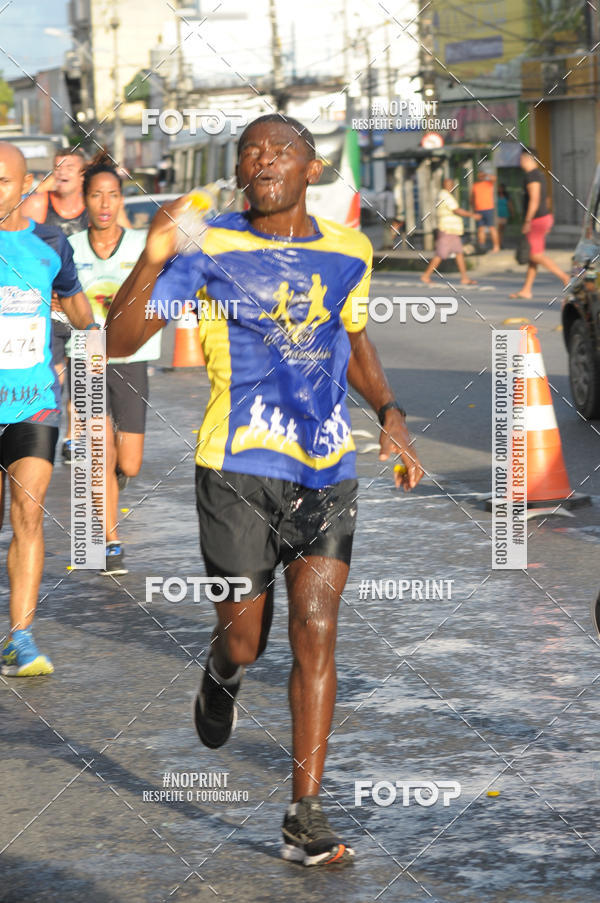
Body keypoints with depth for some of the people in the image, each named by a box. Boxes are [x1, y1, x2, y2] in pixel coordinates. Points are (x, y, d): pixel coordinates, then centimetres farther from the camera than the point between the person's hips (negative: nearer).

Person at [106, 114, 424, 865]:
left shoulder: (348, 251, 6)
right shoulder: (210, 246, -6)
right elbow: (119, 340, -11)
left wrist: (389, 415, 9)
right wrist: (153, 259, -28)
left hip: (326, 469, 2)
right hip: (238, 468, -2)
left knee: (316, 632, -6)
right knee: (243, 639, 4)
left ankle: (305, 817, -2)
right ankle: (223, 672, 44)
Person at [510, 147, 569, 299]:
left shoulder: (532, 176, -18)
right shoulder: (539, 175, 15)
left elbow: (534, 200, -25)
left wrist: (527, 222, -21)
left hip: (536, 220, -10)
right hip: (545, 217, 10)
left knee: (536, 255, -8)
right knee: (533, 256, 10)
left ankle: (565, 277, -9)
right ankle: (526, 290, 12)